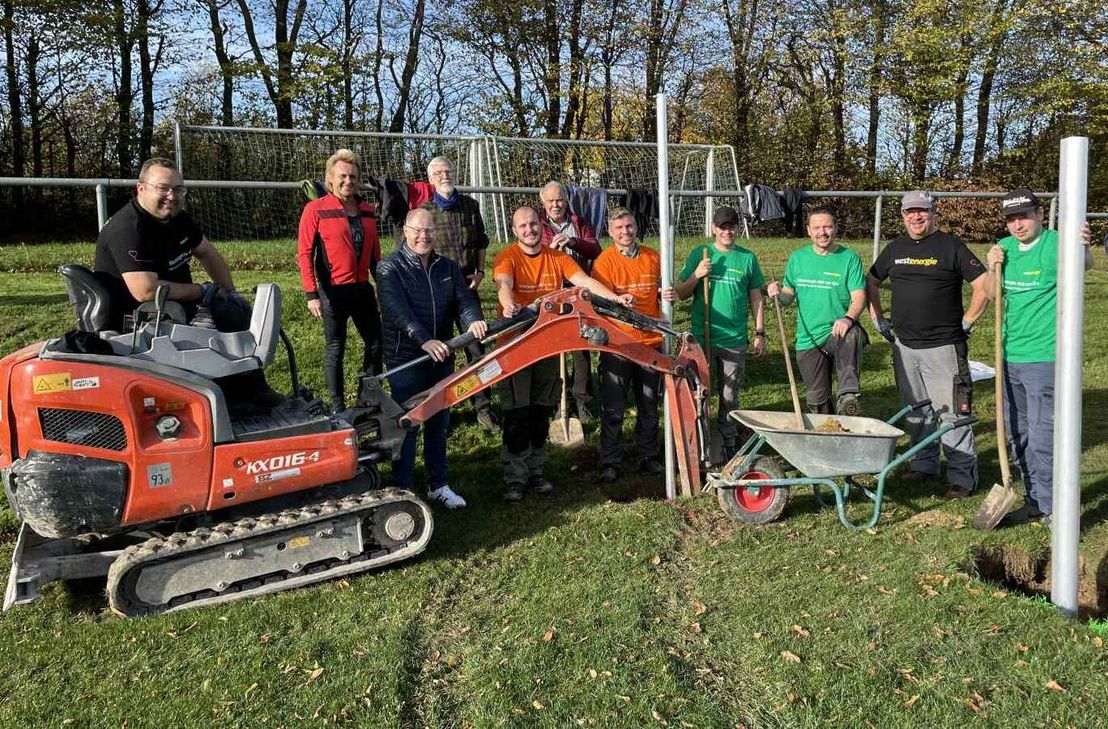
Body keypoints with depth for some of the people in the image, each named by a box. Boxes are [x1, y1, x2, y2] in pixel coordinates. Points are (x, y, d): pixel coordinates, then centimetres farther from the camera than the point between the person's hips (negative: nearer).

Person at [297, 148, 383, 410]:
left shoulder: (368, 211, 10)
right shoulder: (316, 209, -6)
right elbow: (304, 253, -9)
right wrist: (312, 294, -14)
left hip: (362, 288, 5)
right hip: (333, 290, -5)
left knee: (375, 343, 10)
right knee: (335, 348, 4)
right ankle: (338, 408, 14)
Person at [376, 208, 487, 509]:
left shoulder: (449, 268, 10)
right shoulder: (390, 268, -7)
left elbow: (464, 299, -4)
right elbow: (398, 311, -21)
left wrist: (473, 320, -27)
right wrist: (424, 341, -35)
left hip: (442, 357, 5)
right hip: (405, 359, -5)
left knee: (439, 423, 14)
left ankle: (438, 485, 28)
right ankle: (402, 490, 13)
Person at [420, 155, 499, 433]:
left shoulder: (470, 205, 9)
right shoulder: (424, 210, 0)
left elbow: (481, 242, 17)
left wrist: (480, 271, 6)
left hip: (467, 285, 2)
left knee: (476, 346, -1)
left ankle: (483, 408, 5)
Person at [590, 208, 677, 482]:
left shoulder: (653, 258, 7)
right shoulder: (605, 261, -5)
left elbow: (662, 291, 19)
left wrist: (670, 295, -4)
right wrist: (621, 301, -30)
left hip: (651, 340, 4)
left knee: (649, 405, 14)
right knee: (614, 408, 0)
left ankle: (648, 456, 27)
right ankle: (611, 462, 10)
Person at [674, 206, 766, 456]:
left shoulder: (747, 258, 6)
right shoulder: (700, 254, 3)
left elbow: (756, 299, 10)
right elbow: (681, 294, 4)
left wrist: (759, 334, 6)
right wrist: (696, 275, -13)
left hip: (735, 341, 1)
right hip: (702, 338, 0)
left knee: (730, 397, 8)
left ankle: (730, 443, 20)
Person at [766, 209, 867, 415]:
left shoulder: (849, 258, -3)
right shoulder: (797, 258, 7)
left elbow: (859, 297, -9)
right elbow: (789, 296, 13)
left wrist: (848, 318, -30)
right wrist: (778, 293, -11)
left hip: (837, 331, -3)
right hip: (808, 339, 4)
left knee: (852, 335, -39)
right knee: (817, 398, 11)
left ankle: (848, 396, -49)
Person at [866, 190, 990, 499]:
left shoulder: (950, 245, -4)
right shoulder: (895, 248, 11)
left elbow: (984, 285, -8)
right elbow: (871, 282, 24)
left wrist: (966, 322, -8)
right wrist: (878, 319, 16)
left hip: (943, 346, -5)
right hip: (904, 345, 6)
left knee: (952, 412, -5)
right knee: (915, 411, 15)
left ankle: (963, 476, 1)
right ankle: (924, 464, 28)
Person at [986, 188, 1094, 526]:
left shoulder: (1055, 244, -10)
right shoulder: (1005, 247, 8)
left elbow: (1085, 264, -26)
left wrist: (1083, 249, -48)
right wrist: (993, 269, -2)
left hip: (1043, 358, -7)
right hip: (1009, 356, 7)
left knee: (1042, 439, -6)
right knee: (1017, 436, 16)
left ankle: (1054, 511, 7)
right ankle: (1035, 501, 30)